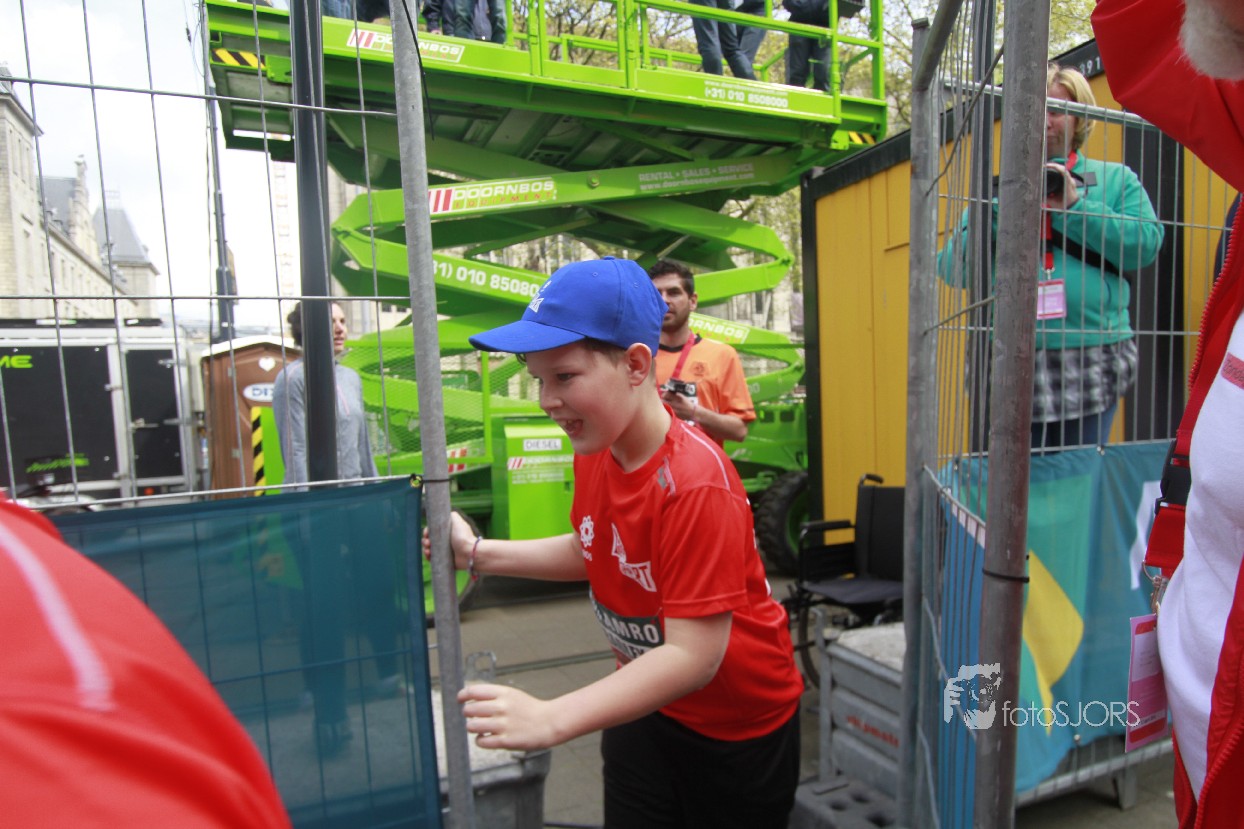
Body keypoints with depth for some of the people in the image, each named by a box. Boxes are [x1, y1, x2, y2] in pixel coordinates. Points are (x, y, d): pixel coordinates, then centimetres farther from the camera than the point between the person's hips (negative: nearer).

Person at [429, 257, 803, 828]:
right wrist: (478, 553, -4)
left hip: (739, 727, -6)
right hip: (641, 707, 6)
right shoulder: (593, 448, -9)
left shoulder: (695, 483, -33)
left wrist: (549, 720, -39)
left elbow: (694, 655, -33)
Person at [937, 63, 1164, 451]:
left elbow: (1145, 245, -2)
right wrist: (1002, 211, -8)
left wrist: (1075, 206, -6)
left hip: (1091, 364, 0)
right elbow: (952, 266, 4)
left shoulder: (1115, 179, 14)